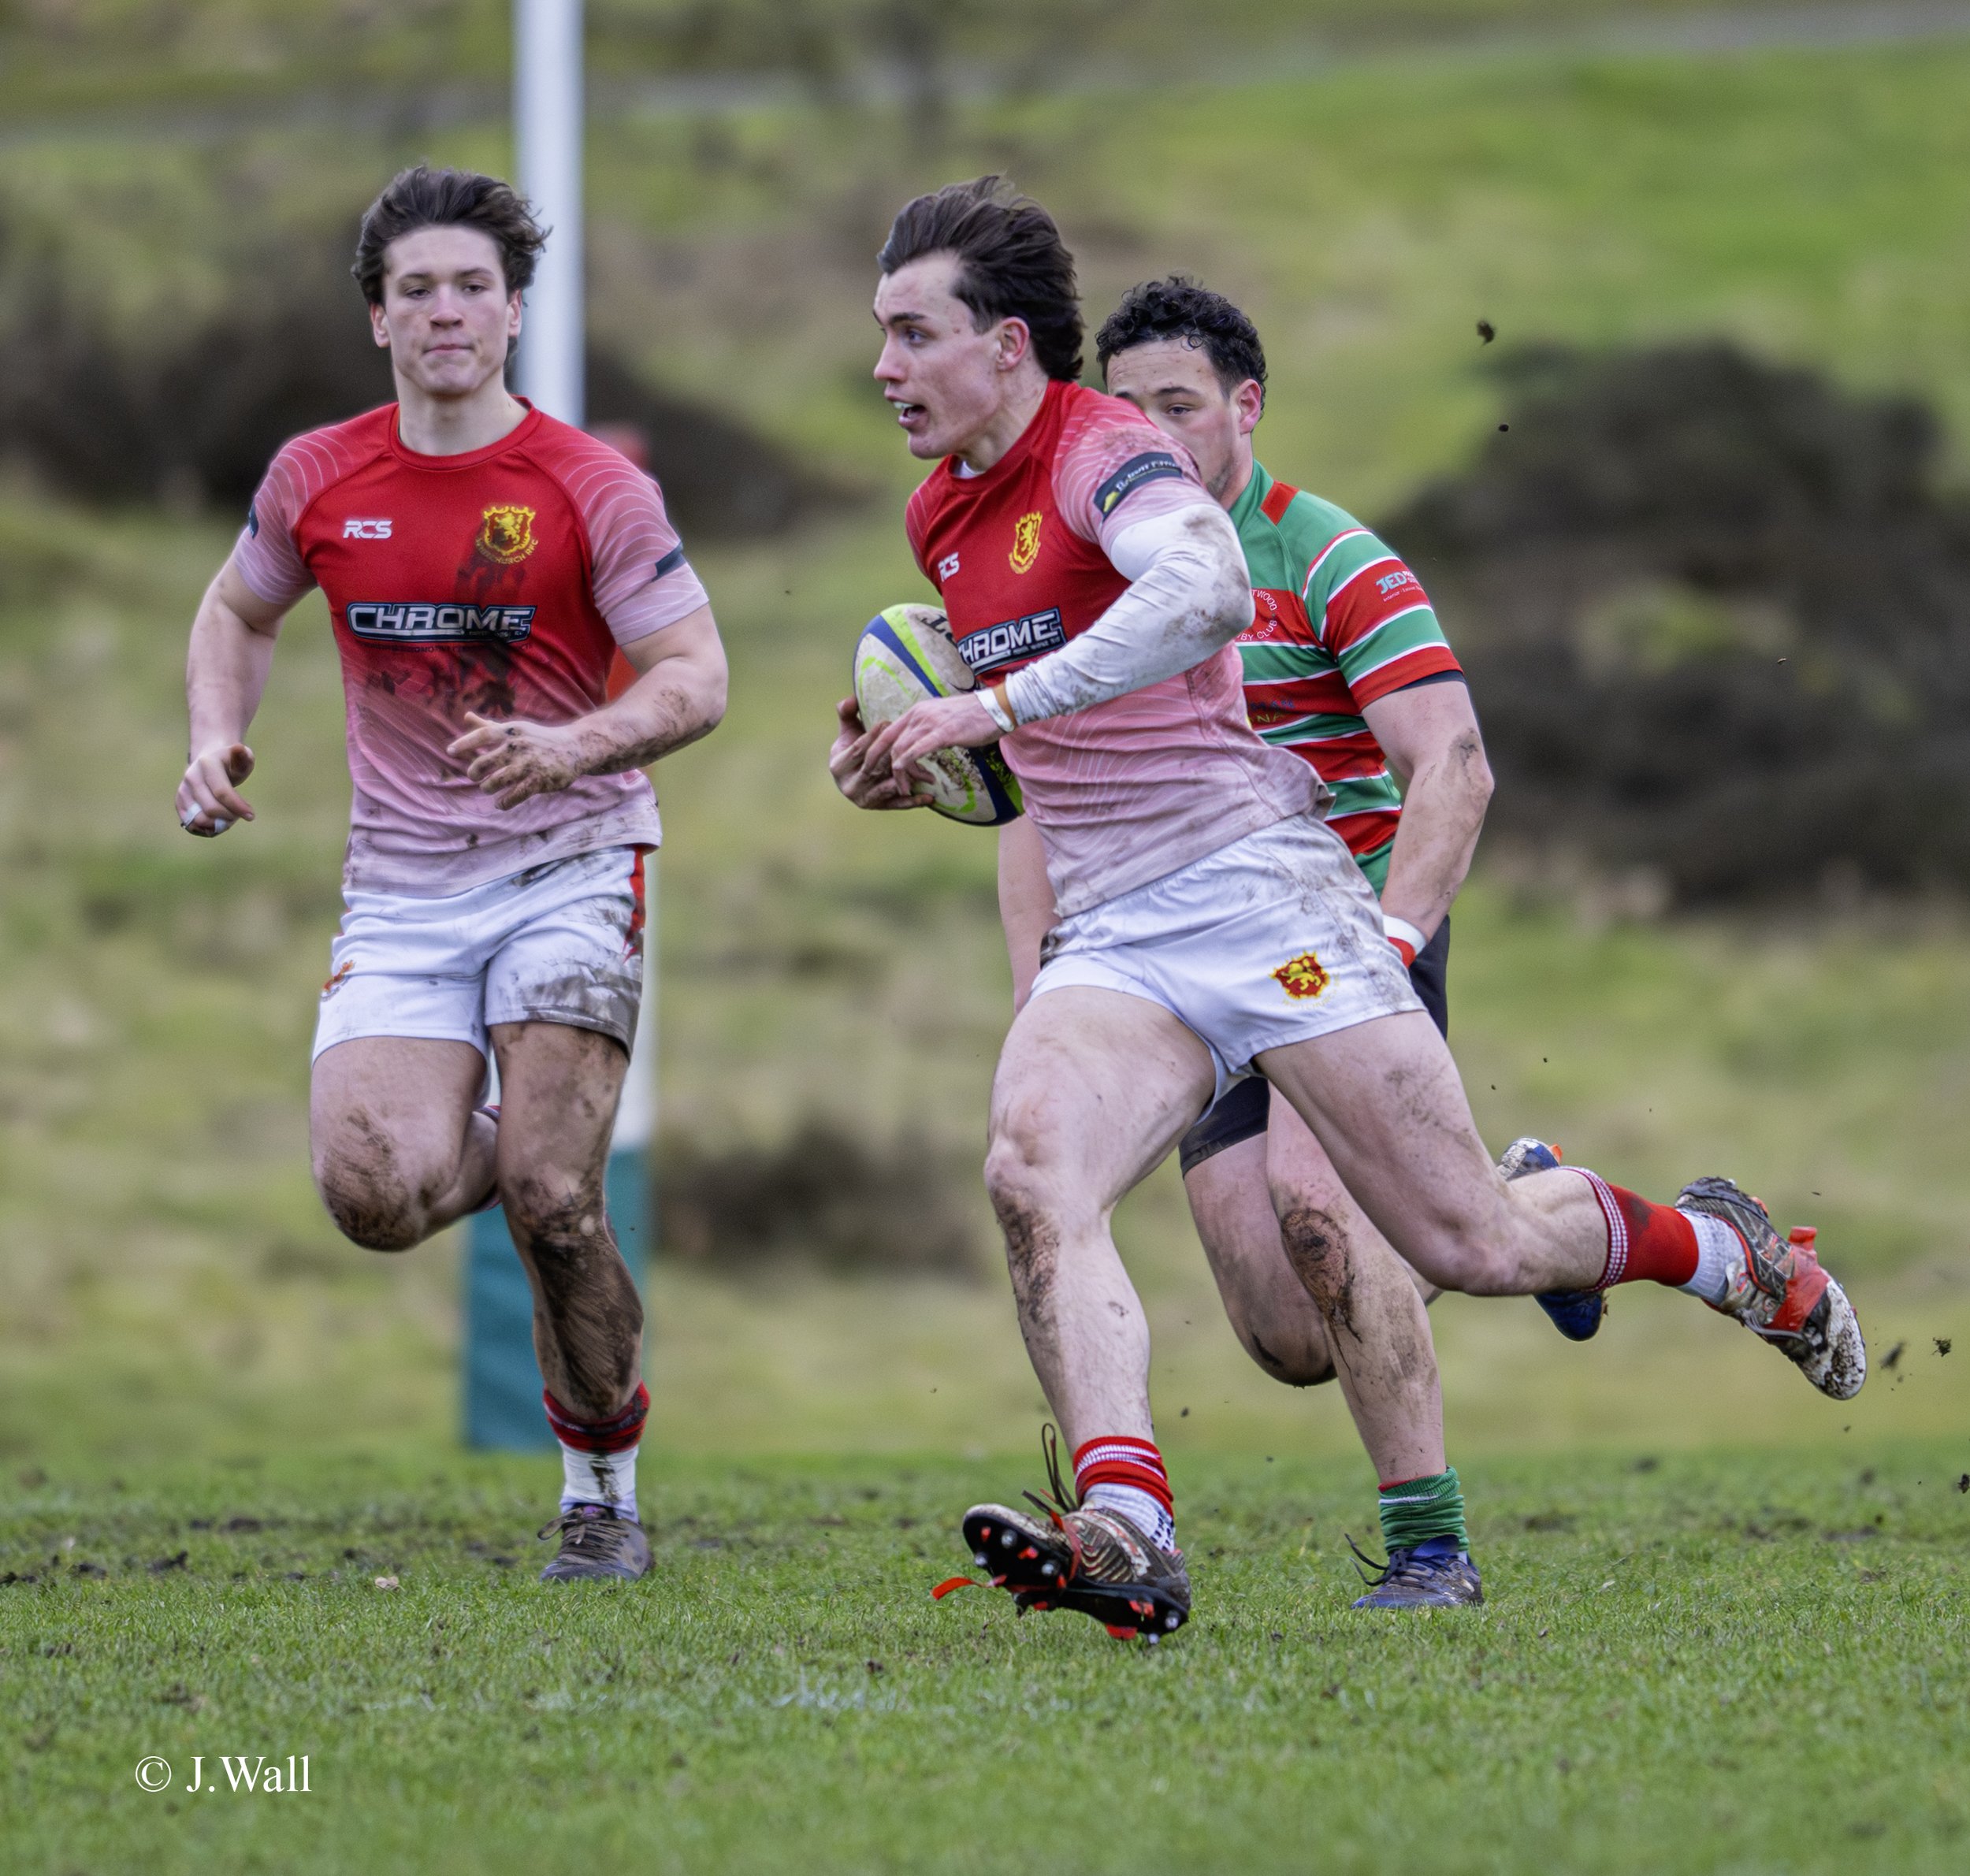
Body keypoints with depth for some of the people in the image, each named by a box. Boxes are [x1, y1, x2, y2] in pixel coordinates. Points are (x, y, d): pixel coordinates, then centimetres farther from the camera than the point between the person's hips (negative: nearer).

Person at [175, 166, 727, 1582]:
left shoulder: (593, 490, -8)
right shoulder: (316, 480, 3)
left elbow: (696, 678, -9)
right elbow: (238, 614, 21)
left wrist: (572, 748, -27)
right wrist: (218, 737, 1)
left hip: (571, 865, -3)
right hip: (402, 889, 3)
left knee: (550, 1200, -17)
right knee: (376, 1195, -17)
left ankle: (605, 1491, 5)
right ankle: (516, 1150, 21)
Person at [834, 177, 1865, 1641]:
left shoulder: (1108, 449, -12)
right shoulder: (942, 515, 15)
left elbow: (1209, 591, -34)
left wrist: (996, 706, -34)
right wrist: (911, 766, 15)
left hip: (1258, 888, -7)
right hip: (1109, 944, 7)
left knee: (1469, 1243, -3)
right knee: (1030, 1175, -25)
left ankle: (1716, 1247, 29)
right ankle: (1125, 1532, -38)